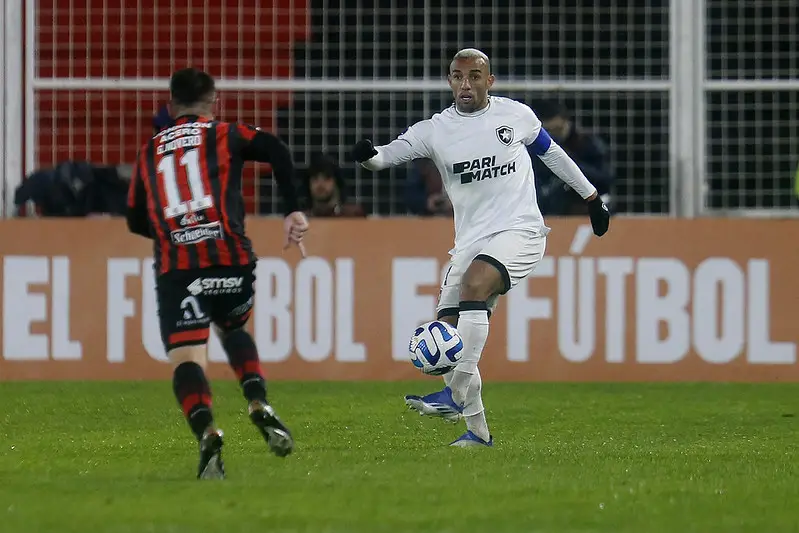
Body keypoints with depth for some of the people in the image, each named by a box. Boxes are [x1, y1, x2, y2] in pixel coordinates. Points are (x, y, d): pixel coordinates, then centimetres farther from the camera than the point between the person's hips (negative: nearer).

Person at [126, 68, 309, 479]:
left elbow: (136, 221, 24)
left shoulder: (149, 152, 21)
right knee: (232, 329, 27)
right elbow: (278, 153, -5)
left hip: (175, 268, 0)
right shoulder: (226, 135, 13)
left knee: (186, 359, -6)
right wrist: (294, 212, -3)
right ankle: (259, 406, 5)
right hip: (230, 259, 0)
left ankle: (207, 432, -33)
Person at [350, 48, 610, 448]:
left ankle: (456, 395, -36)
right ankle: (477, 431, 7)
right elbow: (390, 154, -10)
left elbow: (551, 151, 20)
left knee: (474, 283, -31)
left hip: (519, 231, -4)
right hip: (470, 241, 4)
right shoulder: (434, 130, 3)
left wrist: (591, 196, 27)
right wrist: (369, 155, -35)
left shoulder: (516, 115, 3)